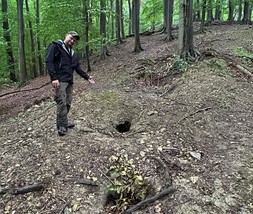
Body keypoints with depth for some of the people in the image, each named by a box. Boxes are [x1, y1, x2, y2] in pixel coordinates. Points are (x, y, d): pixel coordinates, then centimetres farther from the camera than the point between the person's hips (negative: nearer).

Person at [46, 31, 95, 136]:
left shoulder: (73, 53, 22)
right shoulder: (55, 46, -2)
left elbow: (78, 68, 25)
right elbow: (49, 61, -12)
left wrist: (87, 77, 18)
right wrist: (53, 77, -21)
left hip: (69, 81, 8)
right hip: (59, 80, -8)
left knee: (68, 103, 9)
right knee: (62, 103, -12)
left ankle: (64, 123, 20)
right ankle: (62, 127, -8)